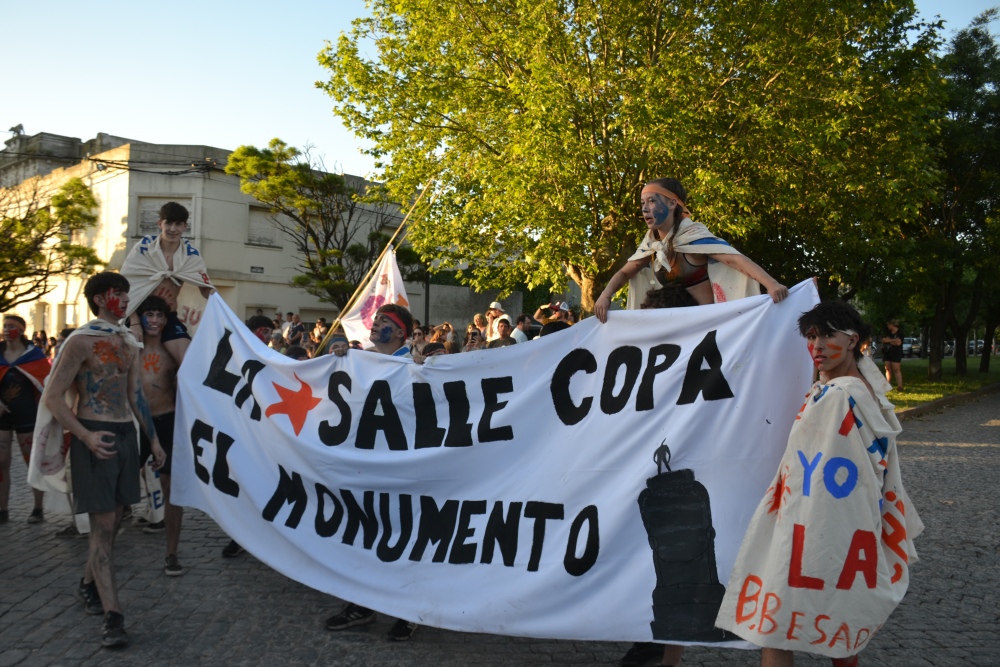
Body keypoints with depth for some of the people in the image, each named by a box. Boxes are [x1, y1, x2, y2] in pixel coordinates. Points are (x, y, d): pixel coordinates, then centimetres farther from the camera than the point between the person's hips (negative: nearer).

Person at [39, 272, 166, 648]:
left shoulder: (129, 344, 13)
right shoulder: (81, 341, -8)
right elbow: (53, 397, -11)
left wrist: (154, 440, 18)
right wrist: (86, 436, -21)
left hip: (126, 435, 7)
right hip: (95, 437, -7)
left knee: (112, 522, 14)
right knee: (103, 526, -7)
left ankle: (88, 585, 36)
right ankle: (112, 616, -5)